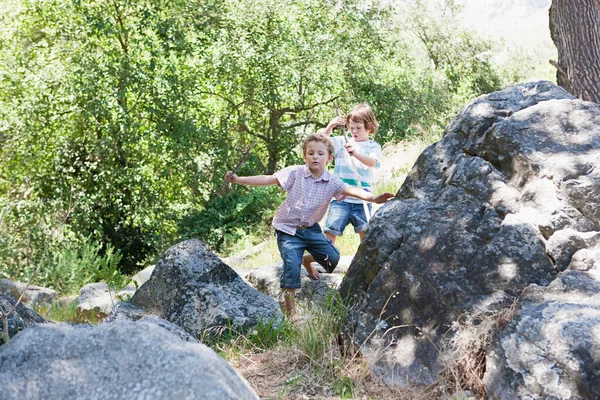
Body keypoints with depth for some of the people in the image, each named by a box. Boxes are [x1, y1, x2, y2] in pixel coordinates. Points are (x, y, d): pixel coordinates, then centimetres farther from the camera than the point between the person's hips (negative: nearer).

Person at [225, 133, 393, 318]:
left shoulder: (332, 182, -7)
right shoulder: (295, 173, -13)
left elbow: (351, 190, -21)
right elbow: (268, 179, -16)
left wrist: (373, 198, -39)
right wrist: (238, 179, -24)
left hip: (311, 228, 4)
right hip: (288, 229, -4)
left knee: (332, 257, -2)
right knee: (291, 267, -15)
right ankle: (290, 312, -5)